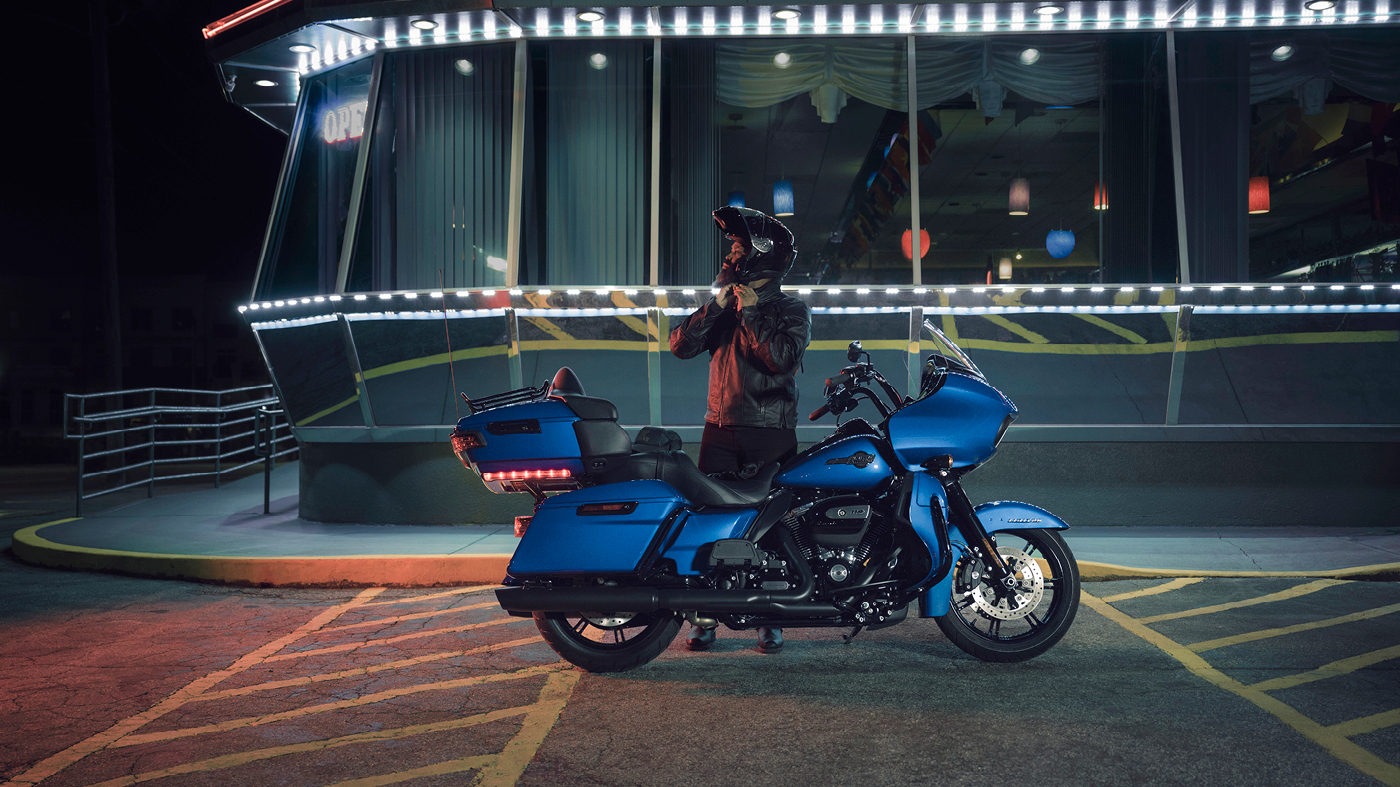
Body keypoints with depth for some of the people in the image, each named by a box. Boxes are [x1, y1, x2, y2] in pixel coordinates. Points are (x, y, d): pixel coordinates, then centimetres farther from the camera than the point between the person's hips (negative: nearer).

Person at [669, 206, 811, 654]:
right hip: (721, 430, 4)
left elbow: (781, 358, -15)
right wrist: (717, 306, -4)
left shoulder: (791, 311, 5)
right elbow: (681, 345, 4)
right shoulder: (722, 305, 18)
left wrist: (751, 313, -10)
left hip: (771, 435, -3)